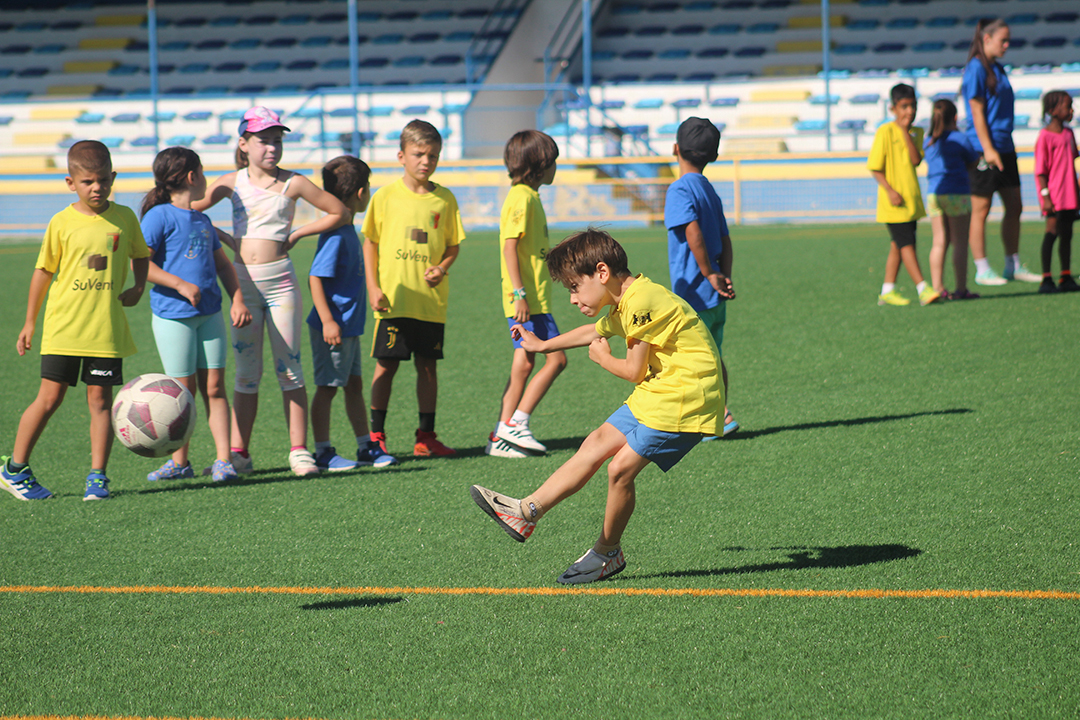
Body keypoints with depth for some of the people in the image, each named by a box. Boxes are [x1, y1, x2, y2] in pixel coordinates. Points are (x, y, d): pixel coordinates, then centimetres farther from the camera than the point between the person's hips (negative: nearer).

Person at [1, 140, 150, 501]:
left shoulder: (124, 218, 3)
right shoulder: (62, 223, -3)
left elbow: (140, 255, 20)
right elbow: (43, 271, 5)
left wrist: (138, 287, 1)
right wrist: (30, 322, 9)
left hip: (107, 327, 2)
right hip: (63, 326, -2)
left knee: (100, 398, 2)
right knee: (50, 397, -2)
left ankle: (97, 476, 8)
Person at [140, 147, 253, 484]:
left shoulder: (203, 220, 15)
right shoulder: (160, 216, -8)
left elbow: (222, 263, 23)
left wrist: (237, 299, 10)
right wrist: (180, 285, -18)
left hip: (209, 314, 6)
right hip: (174, 316, -6)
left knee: (213, 387, 3)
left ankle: (223, 459, 3)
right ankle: (179, 462, 14)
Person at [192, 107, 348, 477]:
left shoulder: (292, 183, 0)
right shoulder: (232, 183, 6)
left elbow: (338, 212, 7)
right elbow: (189, 209, 12)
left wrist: (296, 235, 4)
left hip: (279, 280, -2)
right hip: (243, 282, 2)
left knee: (289, 368, -1)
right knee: (246, 371, 5)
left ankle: (299, 450, 3)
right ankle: (238, 452, 8)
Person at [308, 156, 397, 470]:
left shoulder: (348, 231, 11)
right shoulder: (335, 234, -19)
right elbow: (315, 277, -23)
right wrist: (328, 321, -26)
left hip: (349, 326, 9)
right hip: (333, 326, -9)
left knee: (354, 384, 14)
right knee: (327, 387, -1)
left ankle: (367, 446, 21)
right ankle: (323, 453, 5)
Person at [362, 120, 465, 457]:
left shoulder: (444, 199, 5)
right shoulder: (386, 196, -1)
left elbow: (453, 245, 11)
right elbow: (370, 243, 3)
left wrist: (441, 268, -9)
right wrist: (373, 288, -3)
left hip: (431, 300, 2)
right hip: (393, 300, -2)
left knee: (428, 365, 6)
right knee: (386, 364, 1)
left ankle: (426, 436, 13)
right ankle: (376, 435, 9)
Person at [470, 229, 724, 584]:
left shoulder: (643, 303, -21)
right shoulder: (625, 305, 12)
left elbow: (634, 371, -17)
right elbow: (594, 331, 34)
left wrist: (603, 358, 5)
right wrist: (542, 345, 49)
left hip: (684, 401, -10)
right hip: (655, 395, 10)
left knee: (621, 467, -10)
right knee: (597, 443, 10)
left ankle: (607, 553, 8)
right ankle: (526, 513, 14)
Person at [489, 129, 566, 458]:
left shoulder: (526, 196, 17)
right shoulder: (523, 198, -13)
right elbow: (509, 245, -20)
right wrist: (519, 292, -24)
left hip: (528, 298, 10)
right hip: (529, 298, -10)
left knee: (525, 364, 8)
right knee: (556, 358, -8)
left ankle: (502, 436, 7)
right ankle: (516, 423, -8)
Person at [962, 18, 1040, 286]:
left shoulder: (997, 68, 15)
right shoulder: (976, 68, -11)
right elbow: (977, 111, -15)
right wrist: (988, 149, -20)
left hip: (1004, 147, 9)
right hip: (985, 150, -9)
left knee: (1014, 207, 10)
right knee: (981, 210, -2)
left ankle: (1014, 266, 17)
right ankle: (982, 270, 3)